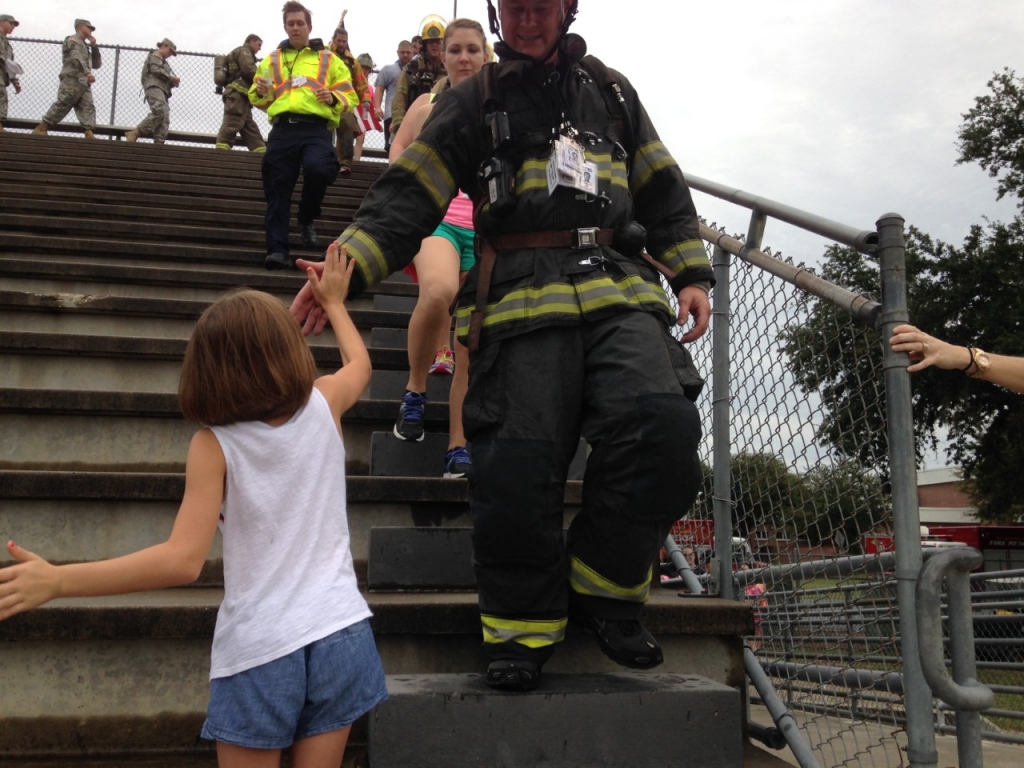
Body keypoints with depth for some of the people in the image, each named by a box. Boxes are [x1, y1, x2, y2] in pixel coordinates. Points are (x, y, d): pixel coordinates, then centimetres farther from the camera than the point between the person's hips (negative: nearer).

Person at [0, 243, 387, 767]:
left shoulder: (215, 444, -9)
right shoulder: (324, 405, -1)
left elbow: (183, 561, -19)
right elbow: (360, 365, 24)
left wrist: (56, 581, -19)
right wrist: (334, 301, 39)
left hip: (258, 654, -3)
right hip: (339, 638, 3)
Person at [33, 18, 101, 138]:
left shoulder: (85, 46, 30)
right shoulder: (73, 40, 5)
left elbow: (96, 64, 28)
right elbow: (77, 58, -13)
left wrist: (94, 46, 19)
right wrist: (87, 72, -28)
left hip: (83, 82, 8)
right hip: (71, 80, -8)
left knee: (87, 107, -10)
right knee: (62, 105, -13)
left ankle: (89, 134, -24)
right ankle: (40, 129, -10)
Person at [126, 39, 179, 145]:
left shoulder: (163, 61, 37)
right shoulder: (155, 55, 10)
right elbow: (156, 69, -9)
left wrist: (173, 82, 10)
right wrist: (172, 78, -5)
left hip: (161, 90, 10)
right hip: (154, 87, -10)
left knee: (165, 119, -8)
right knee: (159, 112, -29)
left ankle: (158, 144, -22)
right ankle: (134, 134, -33)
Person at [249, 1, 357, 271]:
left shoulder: (329, 60, 17)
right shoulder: (272, 60, 23)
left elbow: (349, 95, 13)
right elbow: (258, 99, 27)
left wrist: (333, 98, -9)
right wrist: (260, 92, 3)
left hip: (315, 128, -2)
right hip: (282, 129, 3)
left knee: (318, 169, -30)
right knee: (277, 189, -5)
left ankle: (307, 219, -3)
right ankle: (277, 249, -3)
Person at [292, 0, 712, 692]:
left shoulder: (610, 92, 24)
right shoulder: (472, 104, 15)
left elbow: (663, 189, 27)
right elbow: (407, 195, 5)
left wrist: (690, 273, 15)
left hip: (620, 294, 2)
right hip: (524, 302, -2)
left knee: (662, 427, -21)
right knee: (516, 470, -11)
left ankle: (605, 588, 0)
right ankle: (523, 625, 11)